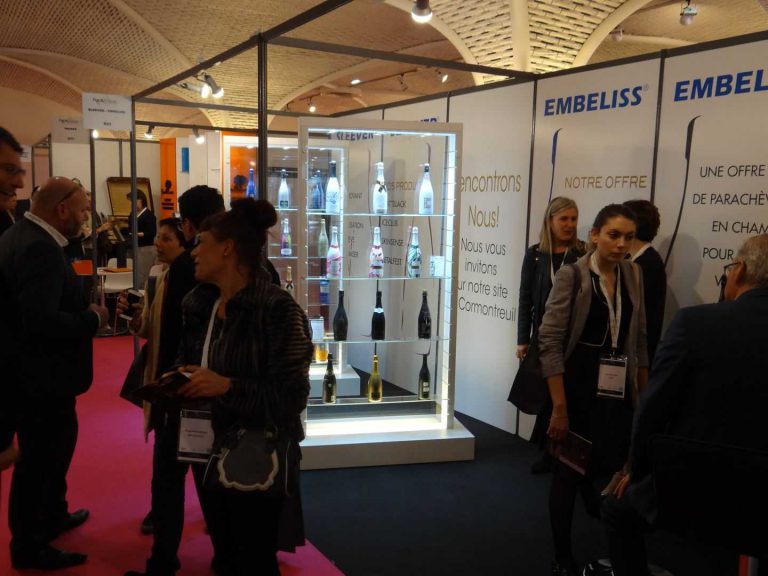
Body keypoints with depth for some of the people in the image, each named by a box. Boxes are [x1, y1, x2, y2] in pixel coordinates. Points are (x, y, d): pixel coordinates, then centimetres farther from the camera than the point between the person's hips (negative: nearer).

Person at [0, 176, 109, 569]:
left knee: (53, 448, 26)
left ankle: (52, 515, 45)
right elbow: (41, 321, -33)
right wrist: (92, 320, -19)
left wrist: (83, 307, 1)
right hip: (39, 375, -11)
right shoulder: (39, 248, -26)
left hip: (33, 369, 11)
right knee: (41, 457, 6)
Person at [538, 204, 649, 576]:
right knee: (568, 473, 6)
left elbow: (638, 340, 13)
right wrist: (559, 407, -19)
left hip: (618, 394, 5)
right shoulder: (572, 275, -12)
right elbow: (549, 342, -16)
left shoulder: (632, 274, 5)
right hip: (578, 390, -5)